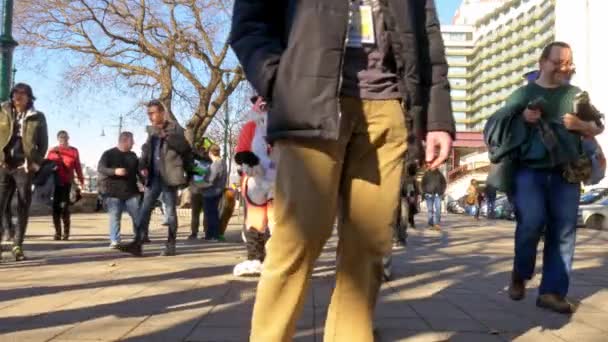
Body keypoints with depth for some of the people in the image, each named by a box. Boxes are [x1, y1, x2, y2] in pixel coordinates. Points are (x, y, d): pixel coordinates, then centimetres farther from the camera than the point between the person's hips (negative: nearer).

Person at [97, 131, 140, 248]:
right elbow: (100, 168, -10)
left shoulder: (133, 155, 15)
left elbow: (138, 170, 22)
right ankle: (114, 241, 4)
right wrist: (114, 171, -25)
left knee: (137, 216, 1)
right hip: (113, 192, -4)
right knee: (114, 217, -2)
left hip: (131, 191, 4)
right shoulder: (109, 154, -1)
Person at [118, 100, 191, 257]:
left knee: (170, 211, 2)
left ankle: (170, 246, 9)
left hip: (169, 176, -5)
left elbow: (185, 147, -13)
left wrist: (166, 136, -19)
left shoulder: (174, 128, -2)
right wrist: (143, 166, 1)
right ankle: (137, 244, -6)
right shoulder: (151, 131, 15)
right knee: (145, 209, -3)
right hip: (153, 176, 5)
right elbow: (146, 151, 19)